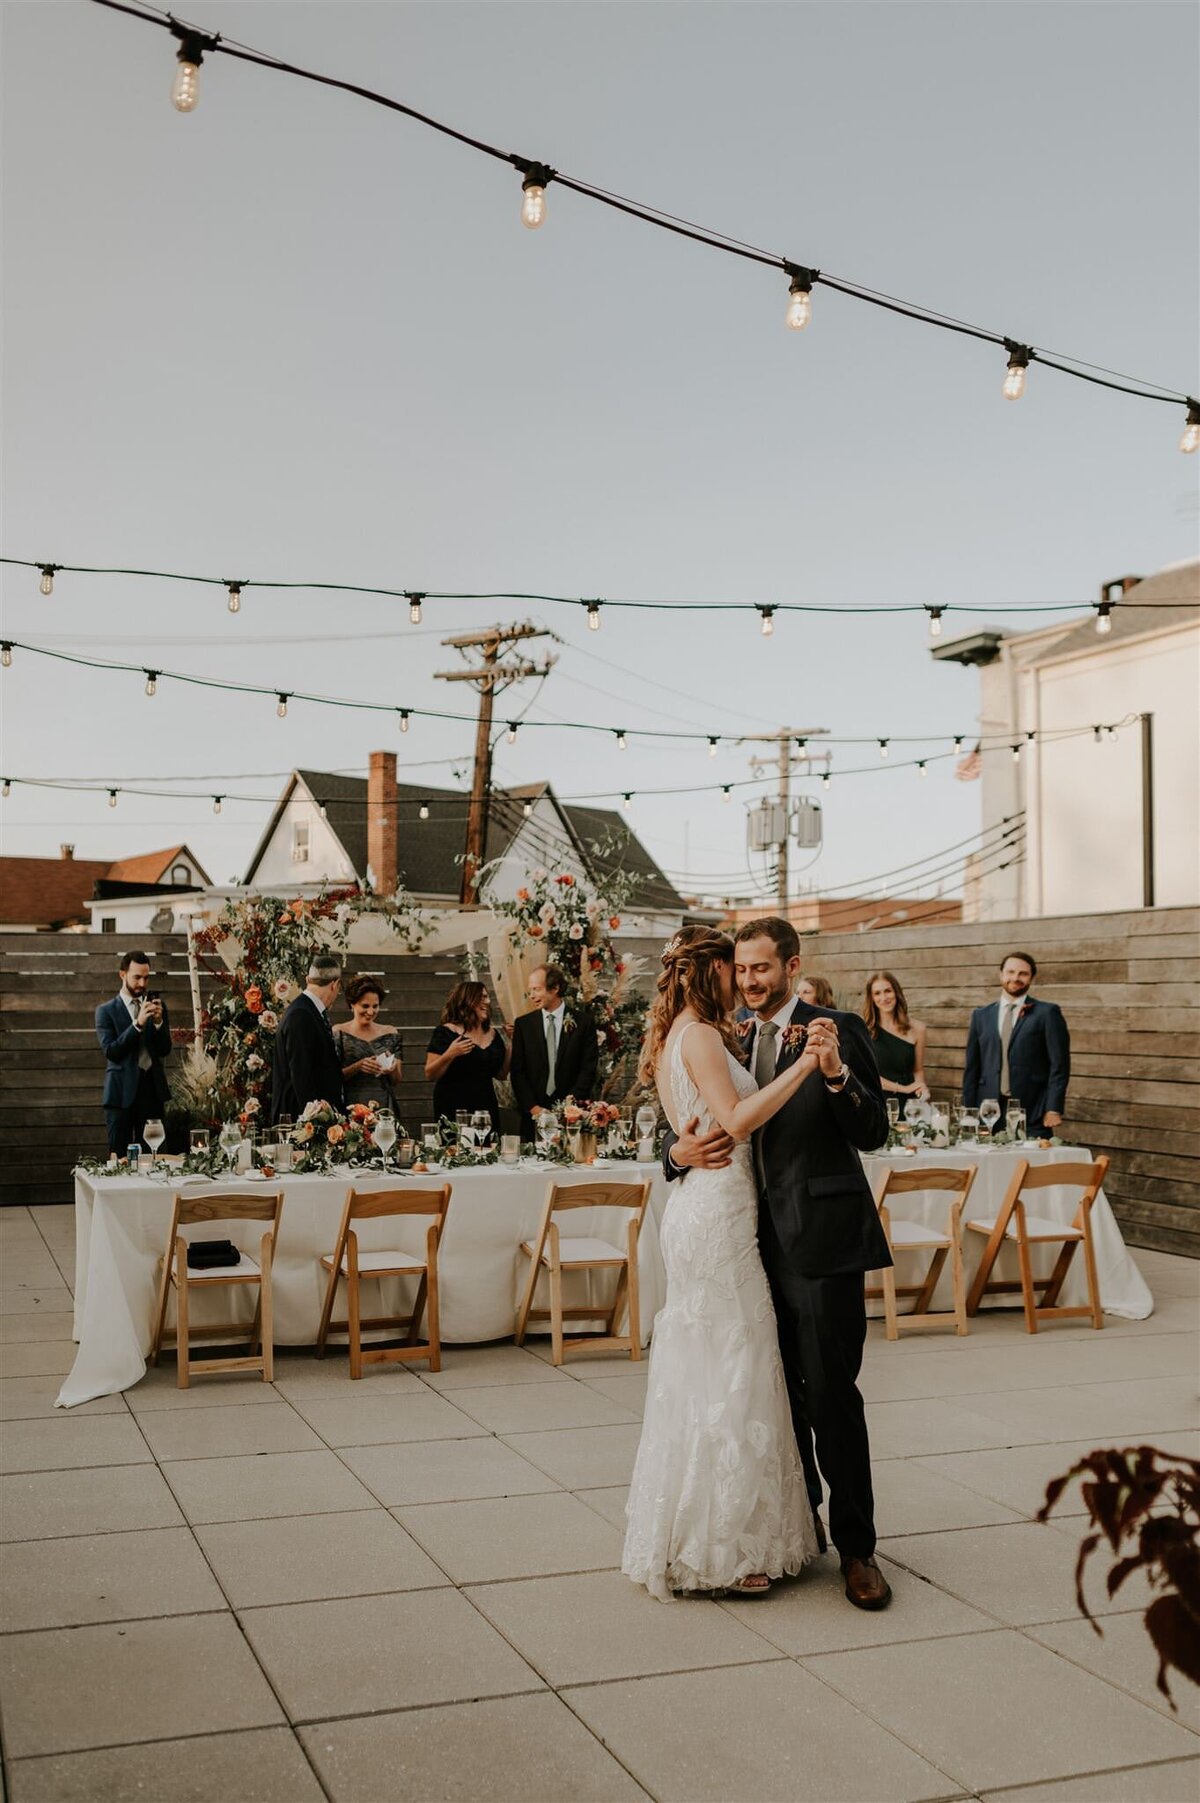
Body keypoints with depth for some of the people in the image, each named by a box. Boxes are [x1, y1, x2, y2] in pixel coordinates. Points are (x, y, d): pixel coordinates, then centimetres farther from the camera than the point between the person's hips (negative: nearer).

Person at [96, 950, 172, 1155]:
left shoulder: (157, 1006, 11)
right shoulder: (106, 1011, 2)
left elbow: (165, 1050, 6)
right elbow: (110, 1051, -10)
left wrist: (158, 1021, -11)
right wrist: (138, 1023, -19)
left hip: (152, 1089, 3)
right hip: (122, 1091, -2)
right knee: (120, 1158, -2)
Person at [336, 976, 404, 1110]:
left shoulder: (391, 1034, 8)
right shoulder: (339, 1033, 1)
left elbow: (397, 1082, 10)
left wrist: (392, 1069, -11)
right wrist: (358, 1066, -18)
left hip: (383, 1104, 2)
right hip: (350, 1106, -2)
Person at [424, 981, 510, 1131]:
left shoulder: (493, 1034, 12)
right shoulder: (446, 1032, -5)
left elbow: (501, 1075, 17)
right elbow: (429, 1075, -7)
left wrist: (512, 1046, 5)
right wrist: (448, 1055, -23)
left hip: (486, 1108, 5)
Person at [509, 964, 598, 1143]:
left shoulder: (583, 1021, 2)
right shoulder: (523, 1024, 7)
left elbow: (589, 1068, -1)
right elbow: (517, 1071, 4)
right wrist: (533, 1107, -6)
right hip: (533, 1116, 2)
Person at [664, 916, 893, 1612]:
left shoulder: (838, 1031, -6)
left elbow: (873, 1133, -11)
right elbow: (694, 1127, 13)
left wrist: (836, 1073, -28)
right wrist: (679, 1150, -10)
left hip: (823, 1241, -6)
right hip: (763, 1241, 6)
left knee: (832, 1396, -4)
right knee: (779, 1394, 16)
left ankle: (857, 1548, 9)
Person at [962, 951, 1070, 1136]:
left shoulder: (1047, 1013, 3)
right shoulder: (981, 1015, 13)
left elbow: (1059, 1064, -1)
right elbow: (972, 1067, 13)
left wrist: (1054, 1109, -8)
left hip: (1032, 1115, -3)